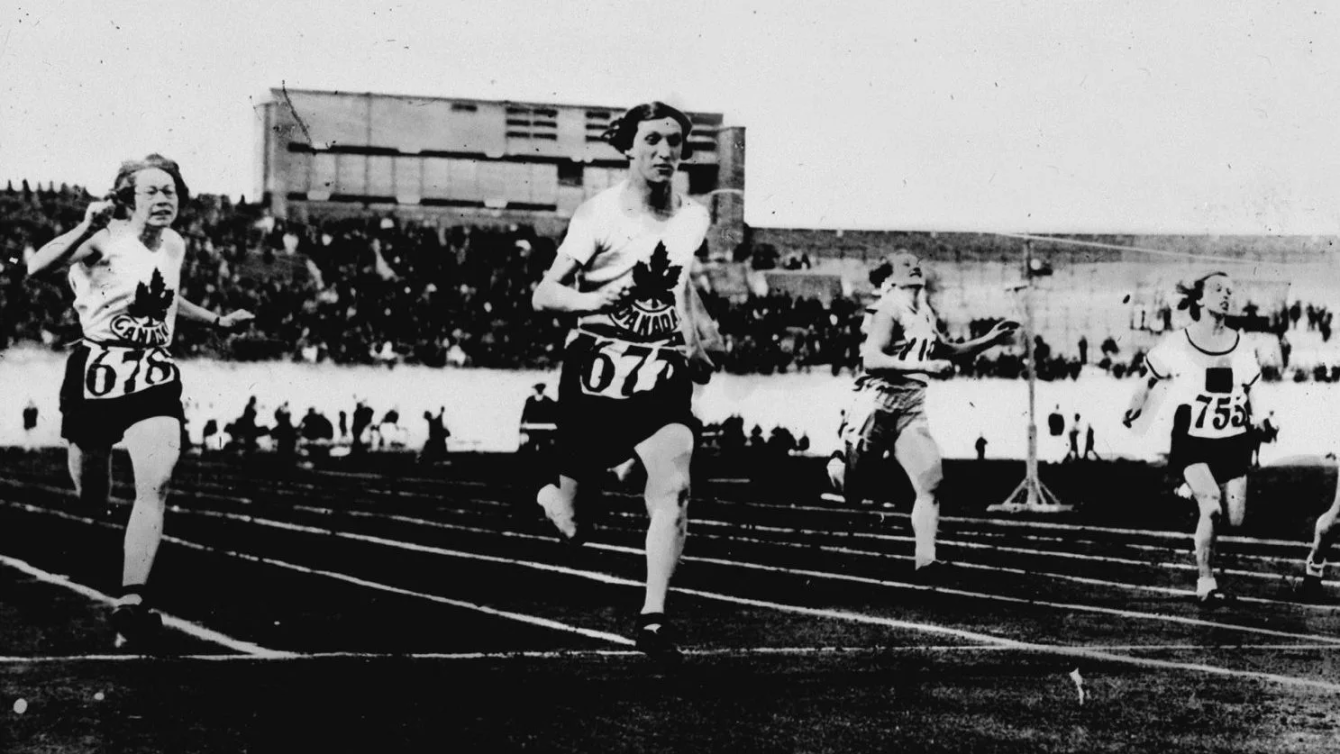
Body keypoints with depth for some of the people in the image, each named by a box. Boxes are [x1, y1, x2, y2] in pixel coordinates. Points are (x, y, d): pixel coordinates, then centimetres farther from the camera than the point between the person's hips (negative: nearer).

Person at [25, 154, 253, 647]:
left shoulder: (175, 246, 10)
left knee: (157, 483, -19)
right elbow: (37, 268, -23)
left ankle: (131, 603, -22)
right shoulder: (106, 240, -9)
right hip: (99, 371, -3)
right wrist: (86, 228, -33)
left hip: (153, 376, 3)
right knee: (90, 500, 9)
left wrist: (216, 321, 31)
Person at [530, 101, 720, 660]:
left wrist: (700, 328, 15)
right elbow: (543, 295, -10)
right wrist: (593, 298, -27)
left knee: (673, 489, -17)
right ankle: (555, 501, 47)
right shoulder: (601, 214, -9)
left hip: (664, 371, 3)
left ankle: (653, 619, -14)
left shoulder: (694, 218, 7)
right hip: (599, 367, -3)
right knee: (575, 485, 8)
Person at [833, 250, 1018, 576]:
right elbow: (871, 359, -22)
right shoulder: (891, 309, -11)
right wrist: (924, 366, -27)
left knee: (931, 483, -11)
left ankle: (925, 560, -13)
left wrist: (989, 340, 18)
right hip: (877, 405, -6)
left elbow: (946, 352, 29)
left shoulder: (924, 312, 13)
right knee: (851, 491, 3)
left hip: (911, 410, 7)